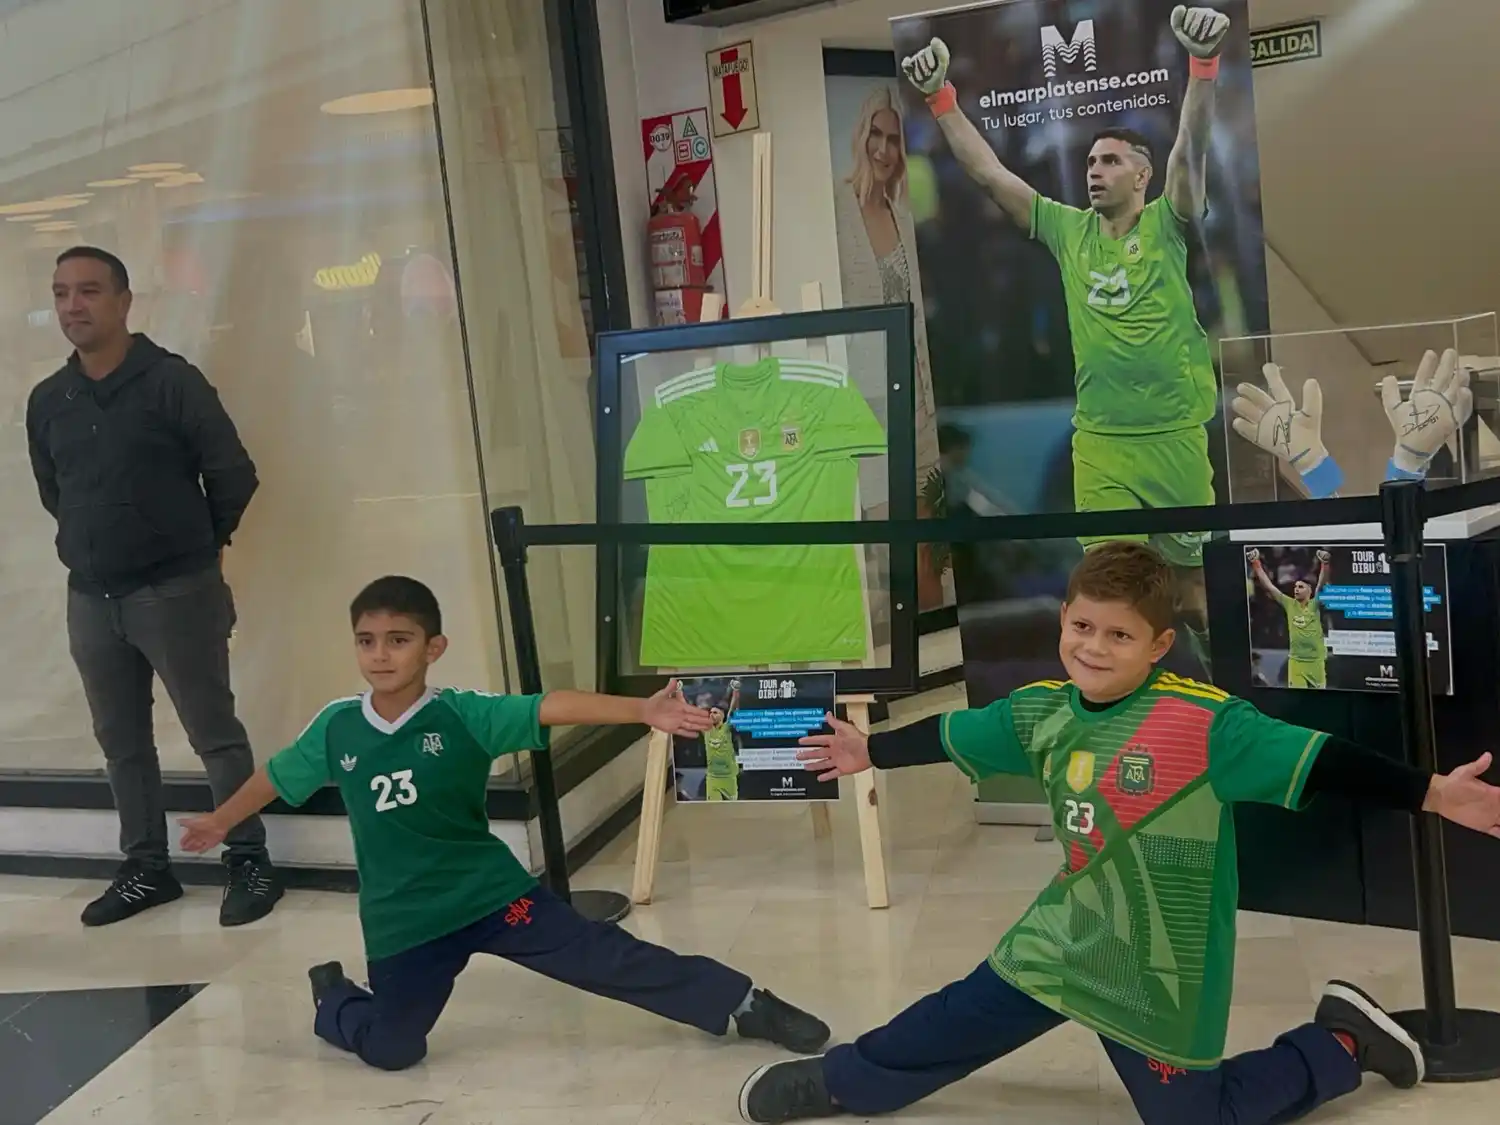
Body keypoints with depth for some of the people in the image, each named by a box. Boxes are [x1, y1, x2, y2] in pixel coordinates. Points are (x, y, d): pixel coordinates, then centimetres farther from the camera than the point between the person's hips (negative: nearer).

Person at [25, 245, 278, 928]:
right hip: (90, 599, 6)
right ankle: (146, 869, 24)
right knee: (121, 743, 12)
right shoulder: (46, 401, 8)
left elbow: (234, 475, -6)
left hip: (175, 592, -6)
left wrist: (198, 544, 5)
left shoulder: (171, 380, -9)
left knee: (215, 734, 0)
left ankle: (249, 863, 10)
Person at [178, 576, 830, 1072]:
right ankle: (331, 998, 39)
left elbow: (552, 708, -27)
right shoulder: (336, 728, -6)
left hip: (493, 893, -2)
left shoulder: (463, 715, -14)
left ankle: (744, 1004, 4)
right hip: (401, 918, 2)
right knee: (390, 1049, 6)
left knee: (607, 959, -6)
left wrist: (643, 711, -39)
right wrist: (220, 822, 29)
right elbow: (279, 775, 13)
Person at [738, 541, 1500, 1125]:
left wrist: (1433, 794, -31)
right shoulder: (1041, 710, -4)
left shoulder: (1204, 722, -23)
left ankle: (1342, 1045, 25)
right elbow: (950, 736, 12)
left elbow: (1321, 761, -23)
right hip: (1064, 940, 5)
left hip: (1159, 972, -5)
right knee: (955, 1021, 13)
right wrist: (870, 752, 26)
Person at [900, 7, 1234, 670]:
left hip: (1175, 432, -2)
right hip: (1098, 437, 2)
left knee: (1190, 562, 10)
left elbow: (1191, 150, -16)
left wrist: (1203, 68, -30)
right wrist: (942, 101, 2)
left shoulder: (1167, 224, 0)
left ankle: (1209, 666, 27)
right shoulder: (1068, 229, 7)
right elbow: (988, 174, 7)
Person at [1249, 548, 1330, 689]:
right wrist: (1256, 563, -9)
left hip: (1316, 660, -1)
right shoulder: (1289, 604, 3)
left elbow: (1322, 585, -19)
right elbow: (1269, 586, -1)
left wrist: (1324, 563, -36)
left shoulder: (1314, 605, -3)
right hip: (1295, 660, 2)